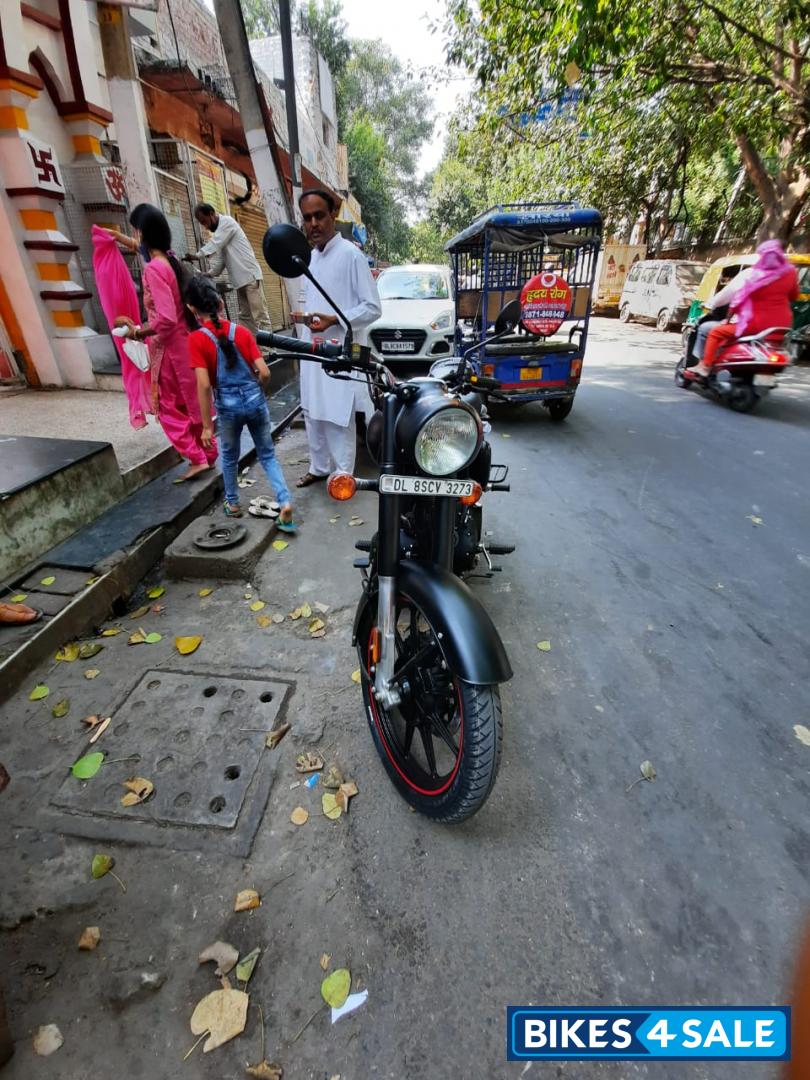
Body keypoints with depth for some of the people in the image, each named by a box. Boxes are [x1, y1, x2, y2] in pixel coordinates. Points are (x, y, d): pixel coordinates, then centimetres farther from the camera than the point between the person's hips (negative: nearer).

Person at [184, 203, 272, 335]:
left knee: (259, 316, -13)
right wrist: (209, 274, -1)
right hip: (240, 279, 9)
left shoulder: (227, 222, -5)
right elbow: (218, 257, 15)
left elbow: (215, 244, -18)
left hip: (250, 276, -9)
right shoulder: (218, 232, 19)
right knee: (245, 316, 8)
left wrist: (197, 256, -25)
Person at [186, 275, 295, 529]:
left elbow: (204, 385, -16)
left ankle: (232, 503, 36)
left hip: (228, 406, -2)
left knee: (229, 456, 21)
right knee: (267, 455, 13)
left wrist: (207, 425, -10)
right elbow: (264, 373, -6)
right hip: (256, 401, 2)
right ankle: (285, 503, -2)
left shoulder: (196, 339, -9)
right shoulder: (242, 331, -1)